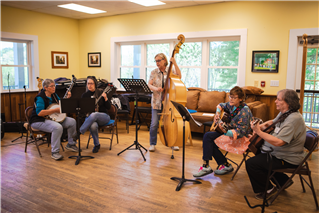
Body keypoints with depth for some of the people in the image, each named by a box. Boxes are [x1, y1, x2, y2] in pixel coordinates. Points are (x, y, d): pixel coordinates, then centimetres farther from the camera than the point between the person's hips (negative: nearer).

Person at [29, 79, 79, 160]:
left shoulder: (54, 95, 9)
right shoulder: (40, 97, -16)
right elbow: (39, 113, -27)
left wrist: (67, 98, 1)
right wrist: (55, 110, -25)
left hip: (53, 118, 9)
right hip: (39, 121, -9)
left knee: (72, 121, -4)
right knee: (58, 127, -36)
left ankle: (71, 144, 11)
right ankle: (54, 152, -24)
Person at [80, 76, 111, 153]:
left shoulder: (101, 93, 0)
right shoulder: (84, 95, 6)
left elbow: (109, 107, -3)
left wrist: (105, 98, -19)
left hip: (103, 117, -1)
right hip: (90, 118, 2)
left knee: (94, 115, -37)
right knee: (93, 126, -35)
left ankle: (79, 132, -31)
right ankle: (96, 145, -12)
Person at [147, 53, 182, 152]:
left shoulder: (171, 70, 2)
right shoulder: (154, 72, 5)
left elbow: (179, 76, -15)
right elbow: (149, 84, -2)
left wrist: (175, 64, -21)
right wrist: (155, 88, -22)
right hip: (157, 101, 1)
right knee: (154, 124, -2)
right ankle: (152, 144, 17)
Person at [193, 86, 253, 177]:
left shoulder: (244, 111, -23)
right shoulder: (232, 105, 1)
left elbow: (241, 132, -28)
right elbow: (221, 105, 25)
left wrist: (226, 132, -43)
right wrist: (217, 113, 4)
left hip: (241, 138, -9)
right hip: (230, 131, 9)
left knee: (211, 143, -17)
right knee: (207, 136, -7)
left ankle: (226, 165, -3)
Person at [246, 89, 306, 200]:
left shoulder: (293, 119, -27)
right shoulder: (284, 113, 5)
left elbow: (278, 142, -34)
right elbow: (273, 122, 26)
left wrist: (259, 132, -29)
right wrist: (262, 125, 5)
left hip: (288, 160, -11)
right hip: (278, 152, 11)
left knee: (251, 163, -17)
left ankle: (267, 189, 5)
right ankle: (283, 181, 29)